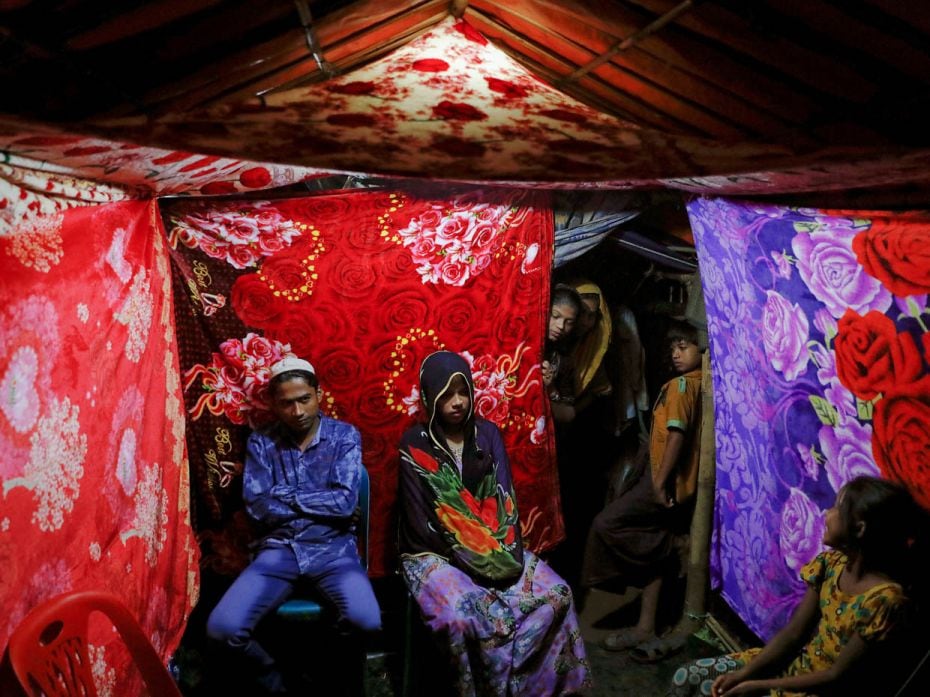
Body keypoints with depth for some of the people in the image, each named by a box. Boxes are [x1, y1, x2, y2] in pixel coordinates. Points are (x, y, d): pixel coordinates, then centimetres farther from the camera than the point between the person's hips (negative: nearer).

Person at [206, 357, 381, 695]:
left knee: (366, 620, -30)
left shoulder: (345, 436, 1)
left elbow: (345, 502, -10)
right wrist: (323, 504, -6)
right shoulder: (260, 442, 6)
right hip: (279, 549, 2)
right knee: (222, 628, -21)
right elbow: (257, 507, -5)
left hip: (333, 548, -1)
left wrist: (285, 496, -6)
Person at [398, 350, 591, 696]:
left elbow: (504, 499, 1)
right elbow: (422, 520, -11)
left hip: (495, 549, 4)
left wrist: (506, 553, -14)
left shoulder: (487, 434, 5)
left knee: (556, 594, -15)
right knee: (460, 617, -33)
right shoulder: (415, 445, -7)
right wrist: (472, 560, -17)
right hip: (435, 553, -4)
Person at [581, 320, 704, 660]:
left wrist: (660, 481, -22)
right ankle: (645, 629, 9)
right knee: (651, 553, 8)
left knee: (606, 524, -9)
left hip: (667, 480, -9)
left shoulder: (680, 385, -13)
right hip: (677, 481, 9)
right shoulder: (700, 385, 14)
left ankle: (673, 544, 2)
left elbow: (676, 435, -22)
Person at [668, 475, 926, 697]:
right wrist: (743, 673, -13)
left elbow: (838, 676, -20)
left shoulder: (886, 598, -26)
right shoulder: (831, 563, -5)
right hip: (796, 662, 6)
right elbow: (792, 634, -1)